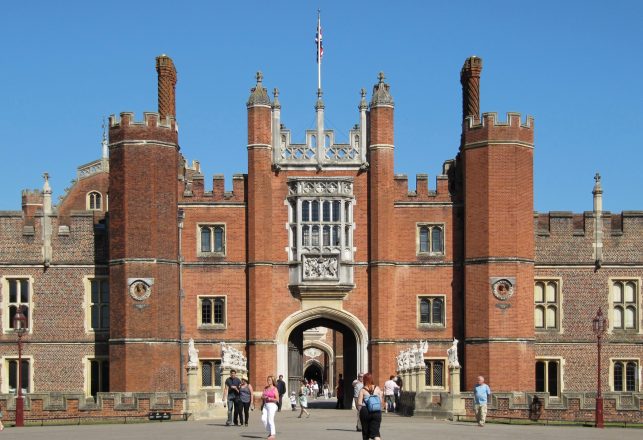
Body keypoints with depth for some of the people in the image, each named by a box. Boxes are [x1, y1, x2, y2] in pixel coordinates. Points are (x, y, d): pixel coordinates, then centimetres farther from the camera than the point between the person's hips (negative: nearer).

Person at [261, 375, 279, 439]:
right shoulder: (265, 388, 14)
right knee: (263, 419, -5)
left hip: (272, 405, -6)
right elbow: (262, 397, 18)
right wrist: (263, 397, -5)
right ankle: (269, 432, 11)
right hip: (265, 405, 6)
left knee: (270, 420, -8)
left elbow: (277, 399, -7)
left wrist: (270, 399, -17)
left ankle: (273, 435, -1)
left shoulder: (275, 389, -4)